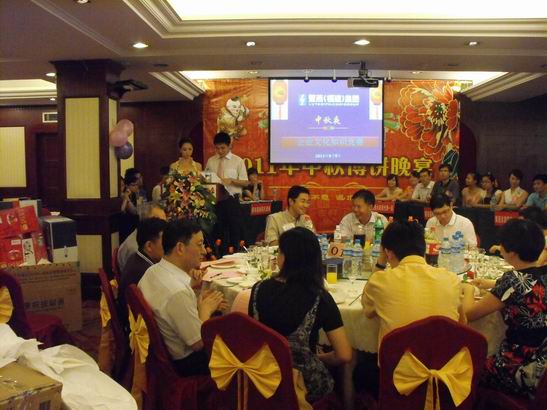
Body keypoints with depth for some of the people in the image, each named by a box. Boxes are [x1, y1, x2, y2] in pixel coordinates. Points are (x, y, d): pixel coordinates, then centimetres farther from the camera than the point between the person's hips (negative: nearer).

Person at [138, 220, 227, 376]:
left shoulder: (152, 271, -6)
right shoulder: (177, 293, -33)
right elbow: (199, 343, -24)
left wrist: (198, 302, -3)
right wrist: (205, 309, -10)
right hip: (185, 363, -8)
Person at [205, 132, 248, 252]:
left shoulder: (238, 161, 1)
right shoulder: (211, 161, 9)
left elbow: (245, 182, -2)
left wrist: (231, 180, -18)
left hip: (231, 200, -2)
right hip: (215, 199, 2)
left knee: (234, 231, 3)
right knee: (217, 230, 9)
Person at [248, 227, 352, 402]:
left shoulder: (259, 289, -11)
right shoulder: (319, 298, -18)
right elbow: (344, 355, -16)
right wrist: (319, 358, 4)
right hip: (304, 383, -2)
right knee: (336, 372, 27)